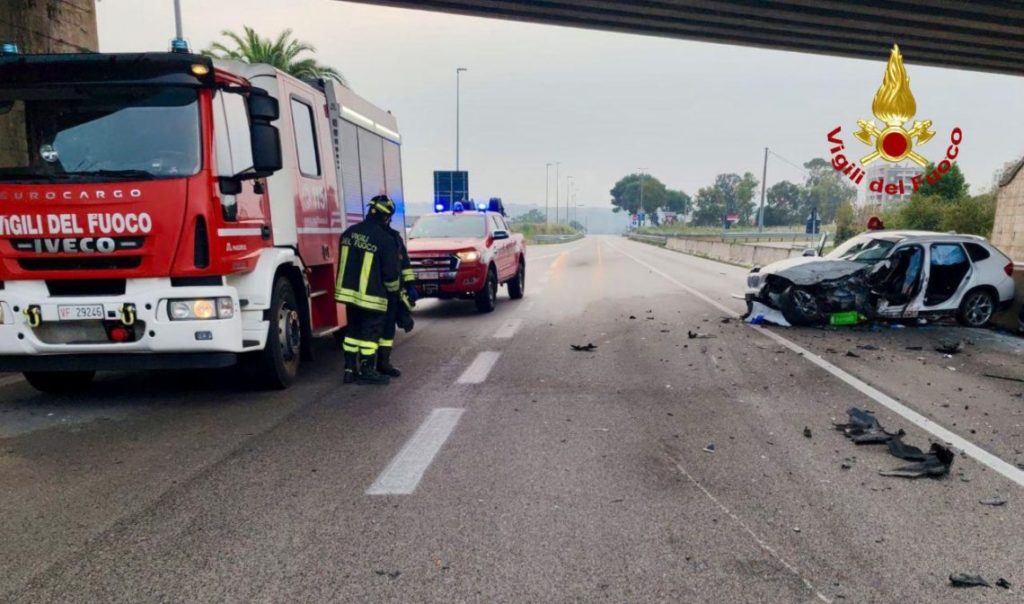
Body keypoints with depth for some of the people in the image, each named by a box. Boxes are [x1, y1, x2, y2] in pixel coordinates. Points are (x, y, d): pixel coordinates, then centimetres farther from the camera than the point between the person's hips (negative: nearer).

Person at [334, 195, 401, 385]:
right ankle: (367, 372, 8)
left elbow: (344, 262, 15)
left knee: (353, 330, 16)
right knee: (370, 332, 3)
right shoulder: (385, 239, -16)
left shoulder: (349, 233, 6)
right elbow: (391, 271, -10)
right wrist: (394, 289, 8)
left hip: (349, 291, 7)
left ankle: (350, 369, 20)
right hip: (371, 296, -7)